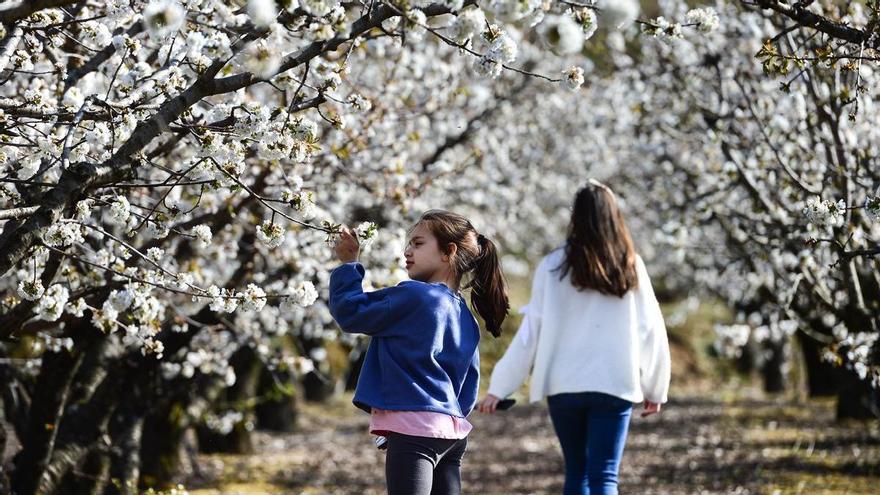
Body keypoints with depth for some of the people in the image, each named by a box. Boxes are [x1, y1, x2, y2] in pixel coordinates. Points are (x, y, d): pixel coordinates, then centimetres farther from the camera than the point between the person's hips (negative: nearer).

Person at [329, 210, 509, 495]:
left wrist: (348, 265, 5)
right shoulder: (465, 319, 15)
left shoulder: (414, 296, -11)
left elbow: (350, 312, -5)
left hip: (414, 430, -9)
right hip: (453, 434, 9)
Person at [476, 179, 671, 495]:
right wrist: (655, 388, 16)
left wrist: (499, 387, 3)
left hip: (564, 385, 1)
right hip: (614, 386, 0)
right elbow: (652, 331, 4)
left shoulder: (554, 266, -3)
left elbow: (530, 333, -4)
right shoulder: (631, 267, 0)